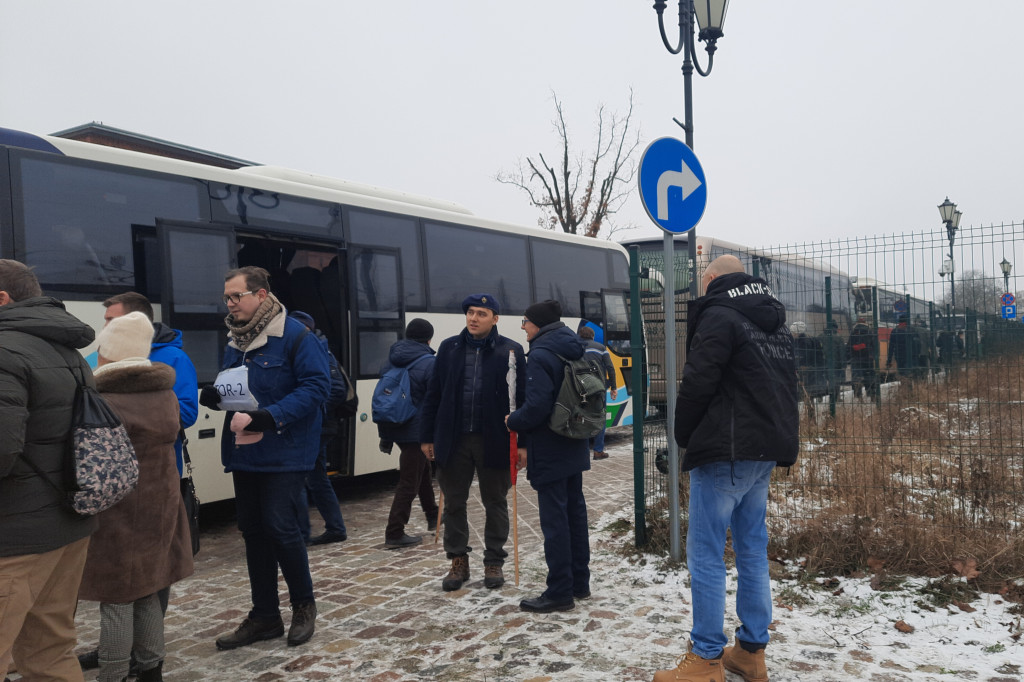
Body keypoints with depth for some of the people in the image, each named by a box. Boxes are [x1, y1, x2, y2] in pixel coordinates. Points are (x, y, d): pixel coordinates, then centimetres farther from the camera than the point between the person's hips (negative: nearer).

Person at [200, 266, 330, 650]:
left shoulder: (295, 336, -11)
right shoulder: (235, 340, 13)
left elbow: (316, 385, -18)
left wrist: (272, 416, -26)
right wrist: (216, 396, -2)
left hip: (284, 454, -8)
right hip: (244, 453, 8)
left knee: (281, 528, -7)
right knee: (253, 531, 12)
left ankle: (303, 604, 18)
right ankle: (264, 615, 25)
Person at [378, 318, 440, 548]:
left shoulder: (391, 361, 8)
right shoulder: (429, 363, -13)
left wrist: (384, 434, 18)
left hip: (393, 428, 8)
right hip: (417, 430, -8)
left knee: (423, 470, 25)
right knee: (409, 482, 0)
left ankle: (432, 516, 38)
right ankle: (394, 534, 1)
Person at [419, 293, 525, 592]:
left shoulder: (510, 350, -4)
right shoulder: (449, 348, 5)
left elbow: (521, 399, -5)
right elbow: (433, 395, 8)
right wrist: (428, 437, 5)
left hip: (494, 441, -2)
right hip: (454, 439, 3)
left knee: (495, 503, 11)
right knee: (454, 503, 11)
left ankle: (494, 562, 26)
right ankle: (458, 561, 26)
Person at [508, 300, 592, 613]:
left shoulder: (541, 355, -17)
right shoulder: (574, 350, 11)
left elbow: (538, 404, -26)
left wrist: (514, 422, -6)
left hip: (550, 450, -9)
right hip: (574, 446, 9)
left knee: (554, 518, -3)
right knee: (574, 511, 15)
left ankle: (559, 592, 4)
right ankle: (579, 583, 26)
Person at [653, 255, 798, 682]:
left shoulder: (719, 316, -11)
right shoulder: (775, 324, 17)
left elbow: (696, 383, -16)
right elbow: (786, 387, 20)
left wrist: (683, 435, -1)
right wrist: (776, 440, 20)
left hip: (726, 453, -9)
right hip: (766, 452, 9)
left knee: (705, 554, -2)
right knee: (752, 550, 14)